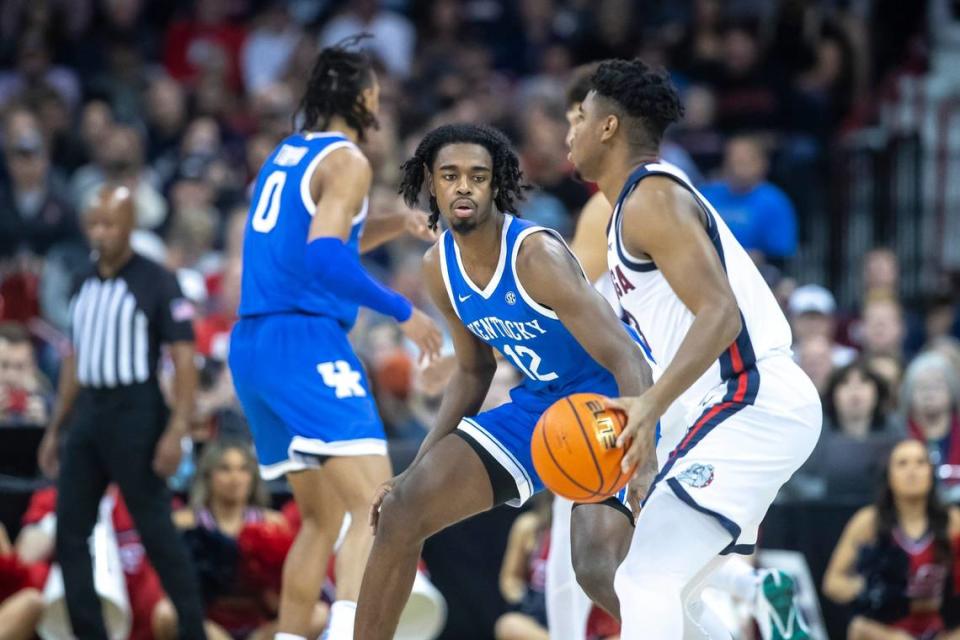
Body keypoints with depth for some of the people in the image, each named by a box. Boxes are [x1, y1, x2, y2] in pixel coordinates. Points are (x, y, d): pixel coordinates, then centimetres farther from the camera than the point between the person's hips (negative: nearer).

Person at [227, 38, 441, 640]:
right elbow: (325, 259, -20)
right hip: (305, 341, -9)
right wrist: (402, 311, -13)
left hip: (252, 343, 9)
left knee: (323, 518, 18)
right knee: (377, 505, -15)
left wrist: (397, 225, 30)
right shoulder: (347, 160, -6)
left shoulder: (286, 155, 20)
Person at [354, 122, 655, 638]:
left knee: (599, 569, -27)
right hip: (536, 406, 8)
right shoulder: (440, 269, -3)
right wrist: (417, 470, 7)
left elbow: (628, 360, -33)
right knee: (401, 509, -2)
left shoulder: (536, 256, -27)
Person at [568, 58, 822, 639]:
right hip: (742, 406, 11)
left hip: (752, 409, -11)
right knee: (667, 592, 16)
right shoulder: (645, 199, 21)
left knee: (645, 584, -16)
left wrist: (654, 406, -32)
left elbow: (720, 313, -22)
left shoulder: (651, 198, -11)